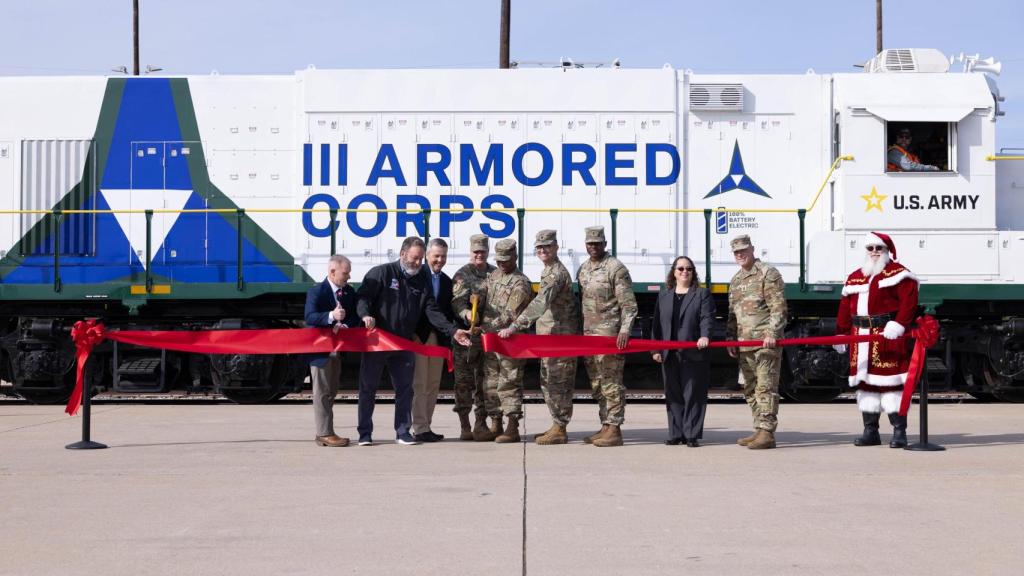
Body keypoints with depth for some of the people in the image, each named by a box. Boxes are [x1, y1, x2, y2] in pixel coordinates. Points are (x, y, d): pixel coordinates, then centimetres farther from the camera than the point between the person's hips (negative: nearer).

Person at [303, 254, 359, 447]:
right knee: (322, 392, -5)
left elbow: (354, 316, 6)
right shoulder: (316, 292, -12)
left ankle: (324, 433, 20)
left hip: (338, 349, 8)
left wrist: (345, 325, -16)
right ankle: (325, 434, -3)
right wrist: (331, 316, -39)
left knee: (330, 392, 13)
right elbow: (309, 317, -24)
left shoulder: (349, 292, 8)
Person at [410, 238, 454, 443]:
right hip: (418, 335, -6)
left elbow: (449, 311, 13)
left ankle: (426, 426, 15)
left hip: (438, 337, 6)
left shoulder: (447, 281, 13)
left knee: (433, 384, 9)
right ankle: (420, 428, -2)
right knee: (419, 384, -4)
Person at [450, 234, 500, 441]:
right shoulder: (462, 275, -1)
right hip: (468, 334, -5)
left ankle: (481, 424, 12)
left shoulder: (495, 274, 15)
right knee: (465, 380, -1)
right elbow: (458, 301, -15)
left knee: (488, 379, 6)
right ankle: (465, 426, 4)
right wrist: (467, 313, -35)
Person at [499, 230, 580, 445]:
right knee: (548, 382, 15)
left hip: (559, 336, -11)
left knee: (557, 383, -7)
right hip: (549, 338, 11)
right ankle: (556, 426, 21)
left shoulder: (556, 273, -17)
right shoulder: (549, 271, 17)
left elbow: (540, 304, -29)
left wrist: (515, 326, -34)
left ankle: (559, 430, -3)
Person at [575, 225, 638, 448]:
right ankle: (605, 427, 18)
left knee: (611, 383, -7)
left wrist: (625, 330, -22)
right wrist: (580, 332, 18)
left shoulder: (616, 268, -8)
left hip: (610, 334, -8)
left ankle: (614, 430, -5)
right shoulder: (583, 269, 15)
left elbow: (629, 305, -12)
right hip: (589, 333, 8)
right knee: (596, 384, 11)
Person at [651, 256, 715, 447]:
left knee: (693, 395, -2)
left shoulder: (702, 294, 4)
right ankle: (676, 434, 13)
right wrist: (656, 349, 7)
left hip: (694, 354, -4)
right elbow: (657, 323, 14)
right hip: (669, 355, 4)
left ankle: (692, 435, 1)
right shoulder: (664, 295, 16)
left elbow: (707, 318, -8)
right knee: (673, 396, 6)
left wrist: (705, 336, -27)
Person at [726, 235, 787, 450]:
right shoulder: (736, 280, 20)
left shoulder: (768, 274, -5)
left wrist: (772, 334, -19)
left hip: (766, 343, -8)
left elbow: (778, 308, -11)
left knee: (766, 388, -10)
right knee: (750, 389, 11)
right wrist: (731, 338, 16)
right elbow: (732, 312, 25)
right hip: (744, 343, 8)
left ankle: (767, 433, -11)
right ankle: (759, 430, 18)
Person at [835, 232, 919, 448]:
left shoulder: (898, 272, -2)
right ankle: (870, 432, 16)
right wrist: (841, 333, 13)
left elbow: (909, 300, -14)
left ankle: (899, 432, -2)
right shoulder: (855, 277, 18)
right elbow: (845, 308, 17)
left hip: (888, 336, -6)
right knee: (864, 381, 8)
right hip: (862, 339, 6)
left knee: (891, 381, -8)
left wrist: (898, 324, -25)